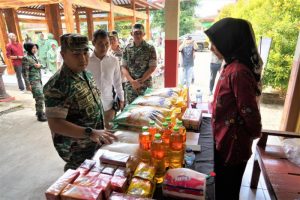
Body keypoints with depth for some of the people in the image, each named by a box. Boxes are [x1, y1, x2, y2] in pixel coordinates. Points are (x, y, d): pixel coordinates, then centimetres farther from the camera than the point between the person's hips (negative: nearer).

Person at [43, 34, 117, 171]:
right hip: (76, 150, -8)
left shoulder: (85, 74, 1)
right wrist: (90, 132, -38)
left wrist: (98, 133, 13)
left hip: (94, 143, 8)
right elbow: (55, 123, -29)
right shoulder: (57, 85, -26)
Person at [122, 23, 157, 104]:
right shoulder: (127, 48, 3)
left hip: (146, 85, -1)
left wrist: (140, 81, -12)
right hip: (130, 85, 2)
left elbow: (152, 68, -6)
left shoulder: (150, 48, -3)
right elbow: (123, 67, 1)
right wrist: (132, 81, -12)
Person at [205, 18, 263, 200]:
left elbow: (249, 111, -23)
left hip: (232, 144, -8)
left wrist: (254, 134, -7)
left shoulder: (237, 72, -27)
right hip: (226, 141, 9)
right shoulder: (232, 66, 4)